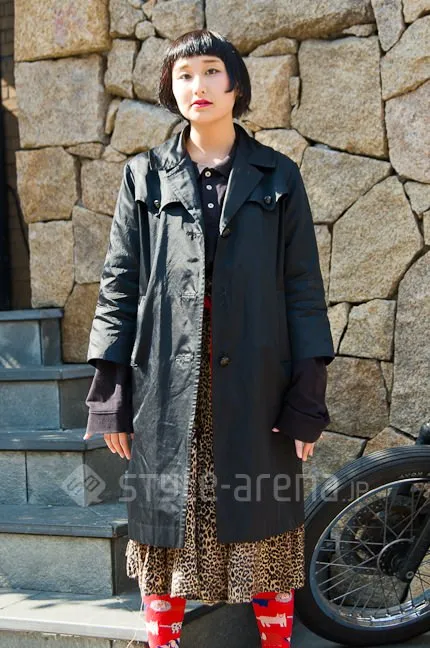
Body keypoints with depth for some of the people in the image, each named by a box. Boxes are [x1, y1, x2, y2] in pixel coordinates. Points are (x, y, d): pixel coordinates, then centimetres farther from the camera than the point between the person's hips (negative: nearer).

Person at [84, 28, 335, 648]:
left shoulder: (277, 177, 6)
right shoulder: (145, 176, 8)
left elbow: (303, 290, 3)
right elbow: (119, 286, 6)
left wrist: (308, 396, -3)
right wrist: (110, 392, 0)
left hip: (256, 387, 0)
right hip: (169, 388, 1)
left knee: (267, 535, 5)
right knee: (167, 534, 6)